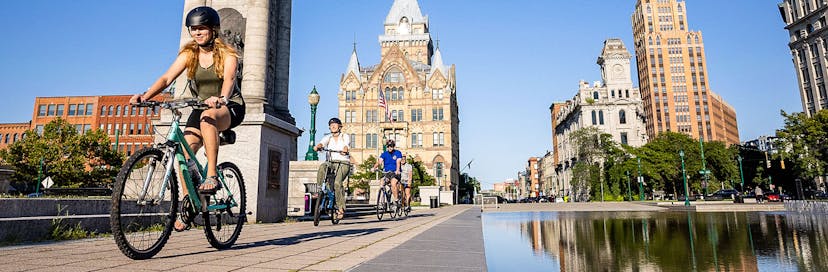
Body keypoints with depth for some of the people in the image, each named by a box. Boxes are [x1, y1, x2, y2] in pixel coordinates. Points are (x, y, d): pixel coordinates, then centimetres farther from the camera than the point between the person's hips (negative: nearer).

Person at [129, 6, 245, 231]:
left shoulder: (227, 54, -9)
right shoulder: (188, 54, 1)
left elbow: (228, 79, -29)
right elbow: (167, 78, -11)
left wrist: (221, 98, -50)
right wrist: (145, 96, -29)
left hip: (230, 107, -4)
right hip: (202, 108, 5)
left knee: (207, 117, -39)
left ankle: (212, 176, -34)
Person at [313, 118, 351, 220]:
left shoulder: (345, 136, 8)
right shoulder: (328, 137, 15)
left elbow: (346, 146, -14)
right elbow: (321, 143, -7)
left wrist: (344, 150, -39)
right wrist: (317, 147, -32)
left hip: (343, 163, -3)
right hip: (331, 162, 3)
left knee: (337, 183, -24)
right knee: (322, 166, -33)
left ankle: (341, 208, -17)